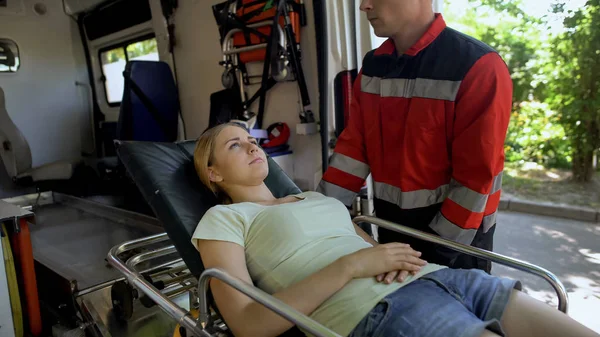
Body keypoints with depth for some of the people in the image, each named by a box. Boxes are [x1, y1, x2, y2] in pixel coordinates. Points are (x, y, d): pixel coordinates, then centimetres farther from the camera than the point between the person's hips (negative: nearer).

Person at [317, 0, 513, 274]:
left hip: (456, 234, -5)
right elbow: (354, 146, 1)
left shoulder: (478, 67, -18)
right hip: (390, 225, 6)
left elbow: (477, 174, -18)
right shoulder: (372, 66, 1)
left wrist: (440, 245, -17)